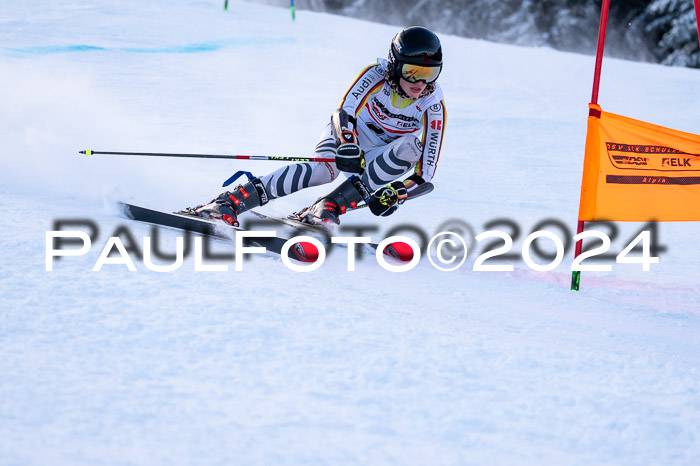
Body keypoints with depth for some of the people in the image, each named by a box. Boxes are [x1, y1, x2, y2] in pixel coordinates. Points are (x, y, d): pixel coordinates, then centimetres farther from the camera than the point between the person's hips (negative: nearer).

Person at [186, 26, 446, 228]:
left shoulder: (432, 103, -17)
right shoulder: (376, 75, -19)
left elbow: (428, 164, -18)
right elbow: (344, 112, -30)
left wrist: (399, 191, -34)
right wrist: (347, 146, -50)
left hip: (381, 157, 2)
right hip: (348, 135, -2)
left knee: (413, 146, -31)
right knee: (322, 169, -35)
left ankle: (328, 207, -38)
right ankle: (229, 203, -42)